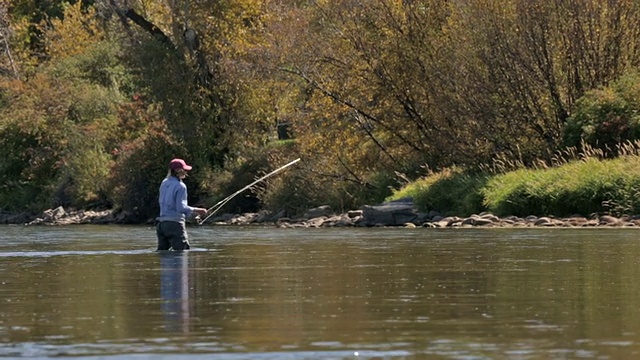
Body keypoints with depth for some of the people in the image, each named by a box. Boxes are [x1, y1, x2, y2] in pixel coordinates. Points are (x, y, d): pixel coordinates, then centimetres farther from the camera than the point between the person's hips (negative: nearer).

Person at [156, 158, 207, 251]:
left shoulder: (164, 183, 12)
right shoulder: (180, 186, -12)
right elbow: (181, 207, -16)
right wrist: (196, 210, -9)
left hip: (162, 222, 8)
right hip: (175, 223, -8)